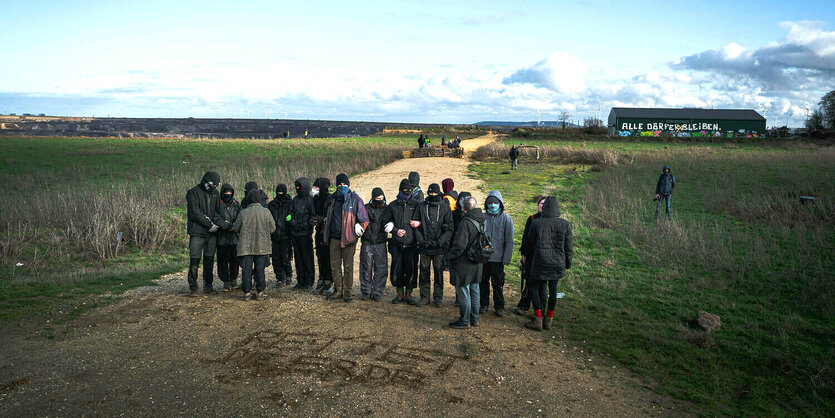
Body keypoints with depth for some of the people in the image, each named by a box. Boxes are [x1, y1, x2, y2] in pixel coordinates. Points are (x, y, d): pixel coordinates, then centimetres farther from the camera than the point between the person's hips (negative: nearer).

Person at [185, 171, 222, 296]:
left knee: (209, 260, 9)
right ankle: (193, 288, 4)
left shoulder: (215, 193, 12)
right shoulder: (193, 192, -6)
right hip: (197, 232, -5)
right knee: (194, 260, -4)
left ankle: (208, 286, 17)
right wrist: (210, 225, -14)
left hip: (211, 232, 5)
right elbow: (195, 213, -13)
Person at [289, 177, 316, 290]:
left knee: (307, 258, -2)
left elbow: (313, 217, -8)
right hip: (295, 234, 7)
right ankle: (300, 281, 20)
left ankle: (309, 282, 5)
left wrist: (304, 225, -16)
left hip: (305, 234, -6)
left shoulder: (310, 200, -7)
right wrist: (293, 223, -2)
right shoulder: (295, 199, 12)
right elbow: (291, 214, 16)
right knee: (298, 258, 11)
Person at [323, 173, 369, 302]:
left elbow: (364, 220, -1)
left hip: (348, 238, -4)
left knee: (348, 266, 1)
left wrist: (357, 231, -2)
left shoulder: (355, 199, -4)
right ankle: (338, 290, 19)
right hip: (334, 238, 5)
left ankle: (347, 291, 11)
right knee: (335, 265, 8)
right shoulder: (332, 199, 10)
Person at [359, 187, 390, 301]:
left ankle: (377, 293, 13)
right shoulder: (366, 208, 2)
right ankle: (366, 292, 15)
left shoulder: (386, 209, 8)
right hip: (367, 244, -1)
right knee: (366, 268, 3)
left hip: (381, 244, 1)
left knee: (381, 269, 2)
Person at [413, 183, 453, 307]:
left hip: (440, 247, -1)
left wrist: (439, 241, -11)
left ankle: (438, 297, 15)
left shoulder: (445, 207, 1)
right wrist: (421, 240, -8)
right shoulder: (421, 206, 4)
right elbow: (415, 225, 4)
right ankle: (424, 296, 18)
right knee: (424, 271, 7)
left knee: (439, 271, 5)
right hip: (424, 246, 1)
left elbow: (449, 228, -1)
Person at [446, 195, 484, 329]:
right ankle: (474, 319, 27)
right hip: (477, 263, 8)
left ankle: (464, 321, 11)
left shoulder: (466, 223, -22)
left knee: (463, 293, 2)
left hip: (464, 264, -8)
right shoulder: (482, 221, 4)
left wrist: (449, 256, -9)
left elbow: (459, 245, -23)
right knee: (474, 291, 17)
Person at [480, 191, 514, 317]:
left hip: (498, 258, -2)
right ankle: (484, 304, 25)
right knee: (483, 281, 10)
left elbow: (509, 241, -2)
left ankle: (499, 307, 18)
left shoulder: (506, 219, -2)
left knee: (497, 284, 4)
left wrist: (506, 259, -7)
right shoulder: (482, 217, 3)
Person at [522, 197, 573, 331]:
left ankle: (538, 320, 5)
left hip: (540, 263, -3)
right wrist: (567, 264, 13)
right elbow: (569, 247, 2)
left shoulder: (536, 223, -9)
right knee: (553, 290, 13)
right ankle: (548, 320, 22)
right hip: (558, 264, 3)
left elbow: (530, 243, 3)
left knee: (534, 288, 9)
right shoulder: (565, 224, -4)